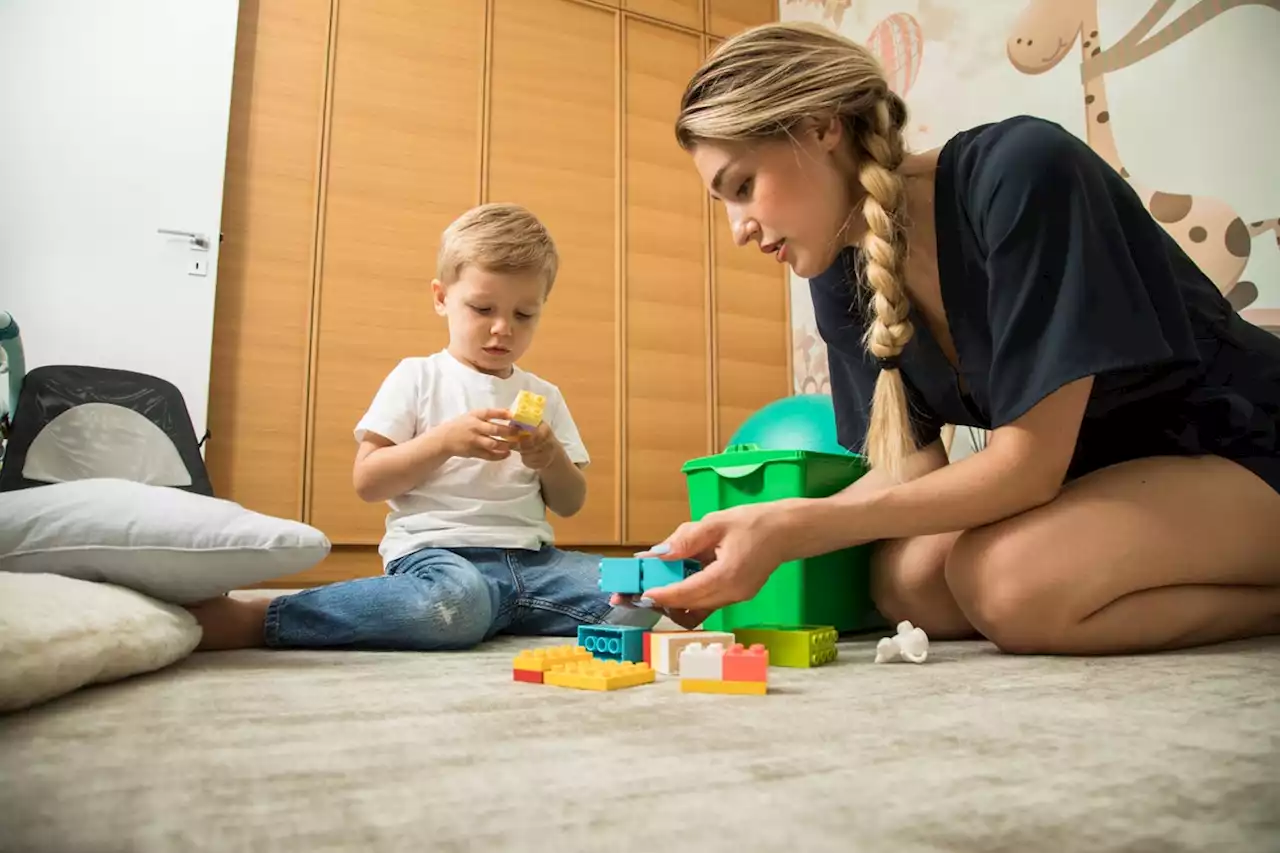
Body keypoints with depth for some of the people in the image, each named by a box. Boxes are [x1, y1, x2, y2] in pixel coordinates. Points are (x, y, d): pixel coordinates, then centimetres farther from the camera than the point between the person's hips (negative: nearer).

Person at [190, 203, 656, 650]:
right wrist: (445, 440, -15)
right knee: (457, 602, -41)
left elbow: (571, 504, 18)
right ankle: (253, 618, -27)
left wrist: (552, 459, -4)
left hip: (529, 559, 5)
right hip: (436, 551, -4)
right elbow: (367, 481, -1)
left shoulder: (544, 395, 17)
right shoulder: (417, 377, 6)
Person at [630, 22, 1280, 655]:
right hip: (1100, 472, 6)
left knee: (1008, 580, -31)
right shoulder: (839, 279, -7)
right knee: (906, 582, -18)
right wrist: (755, 536, -22)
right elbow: (911, 471, -7)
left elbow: (1029, 463, -29)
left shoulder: (1023, 171, -28)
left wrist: (790, 528, -32)